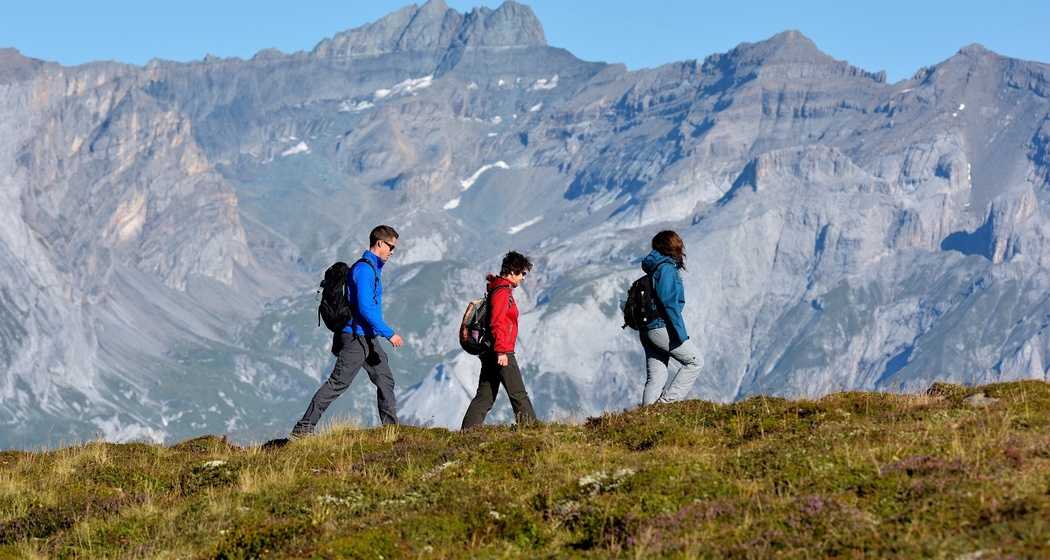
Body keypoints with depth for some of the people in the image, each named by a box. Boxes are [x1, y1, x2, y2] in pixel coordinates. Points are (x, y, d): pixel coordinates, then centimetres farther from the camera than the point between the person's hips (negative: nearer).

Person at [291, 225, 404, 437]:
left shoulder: (373, 268, 17)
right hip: (356, 338, -10)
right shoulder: (364, 269, -16)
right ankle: (303, 427, -7)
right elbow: (365, 308, -24)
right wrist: (389, 334, -23)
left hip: (368, 339, 10)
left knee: (385, 380, 9)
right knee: (338, 383, -9)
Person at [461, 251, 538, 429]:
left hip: (490, 353, 9)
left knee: (484, 397, 7)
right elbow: (497, 323, -20)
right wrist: (501, 351, -25)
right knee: (519, 394, -7)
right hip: (502, 353, -9)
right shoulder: (502, 291, -11)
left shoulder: (498, 289, 19)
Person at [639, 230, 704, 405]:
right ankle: (667, 400, -7)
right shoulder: (667, 268, -10)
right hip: (661, 327, -9)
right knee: (695, 361, 0)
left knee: (655, 378, 8)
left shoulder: (654, 268, 18)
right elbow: (668, 302, -18)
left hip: (646, 330, 9)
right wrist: (680, 333, -19)